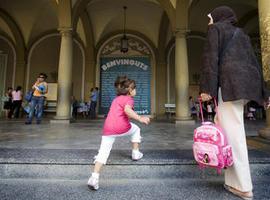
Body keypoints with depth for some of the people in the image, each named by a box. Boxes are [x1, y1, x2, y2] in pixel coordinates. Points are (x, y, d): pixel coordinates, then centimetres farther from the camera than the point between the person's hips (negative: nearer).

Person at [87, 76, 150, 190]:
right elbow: (127, 110, -20)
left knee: (103, 152, 5)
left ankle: (94, 178, -3)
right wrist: (140, 118, -24)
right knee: (136, 129, 25)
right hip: (122, 127, -5)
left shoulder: (116, 99, 25)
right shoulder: (129, 99, 2)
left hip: (108, 128, 5)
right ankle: (135, 153, 32)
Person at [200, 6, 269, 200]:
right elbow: (253, 61, 22)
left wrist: (206, 88, -14)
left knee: (232, 130, -6)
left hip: (230, 82, -8)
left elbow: (210, 58, -7)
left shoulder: (215, 28, 9)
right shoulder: (241, 33, 29)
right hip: (247, 81, 8)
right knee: (222, 124, 13)